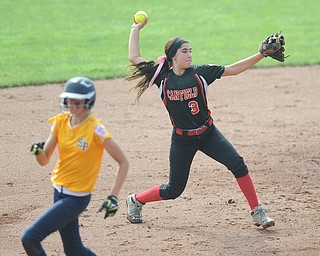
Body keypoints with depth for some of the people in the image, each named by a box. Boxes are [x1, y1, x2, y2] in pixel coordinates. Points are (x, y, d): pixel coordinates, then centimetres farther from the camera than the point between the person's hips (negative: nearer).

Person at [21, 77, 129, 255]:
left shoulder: (95, 129, -17)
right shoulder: (60, 122, 1)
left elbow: (123, 163, -13)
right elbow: (44, 161, 4)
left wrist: (113, 197, -19)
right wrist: (38, 151, -19)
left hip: (77, 198, -7)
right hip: (59, 192, 7)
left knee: (29, 238, -15)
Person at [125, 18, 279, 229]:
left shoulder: (200, 73, -6)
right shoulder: (162, 77, -6)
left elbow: (233, 69, -8)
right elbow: (134, 57, -2)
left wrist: (261, 55, -16)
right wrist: (136, 29, 5)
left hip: (208, 134, 1)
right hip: (182, 140, -1)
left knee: (237, 163, -18)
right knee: (174, 190, 4)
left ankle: (257, 211, -9)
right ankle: (136, 200, 31)